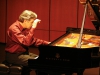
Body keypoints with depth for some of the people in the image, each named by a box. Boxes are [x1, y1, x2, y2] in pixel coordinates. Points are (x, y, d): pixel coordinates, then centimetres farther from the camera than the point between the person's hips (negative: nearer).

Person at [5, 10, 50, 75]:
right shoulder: (14, 29, -23)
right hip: (14, 55, -10)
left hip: (23, 52, 10)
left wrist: (47, 43, 3)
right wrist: (33, 27, -33)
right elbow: (26, 42, -33)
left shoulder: (25, 28, 7)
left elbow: (33, 40, 15)